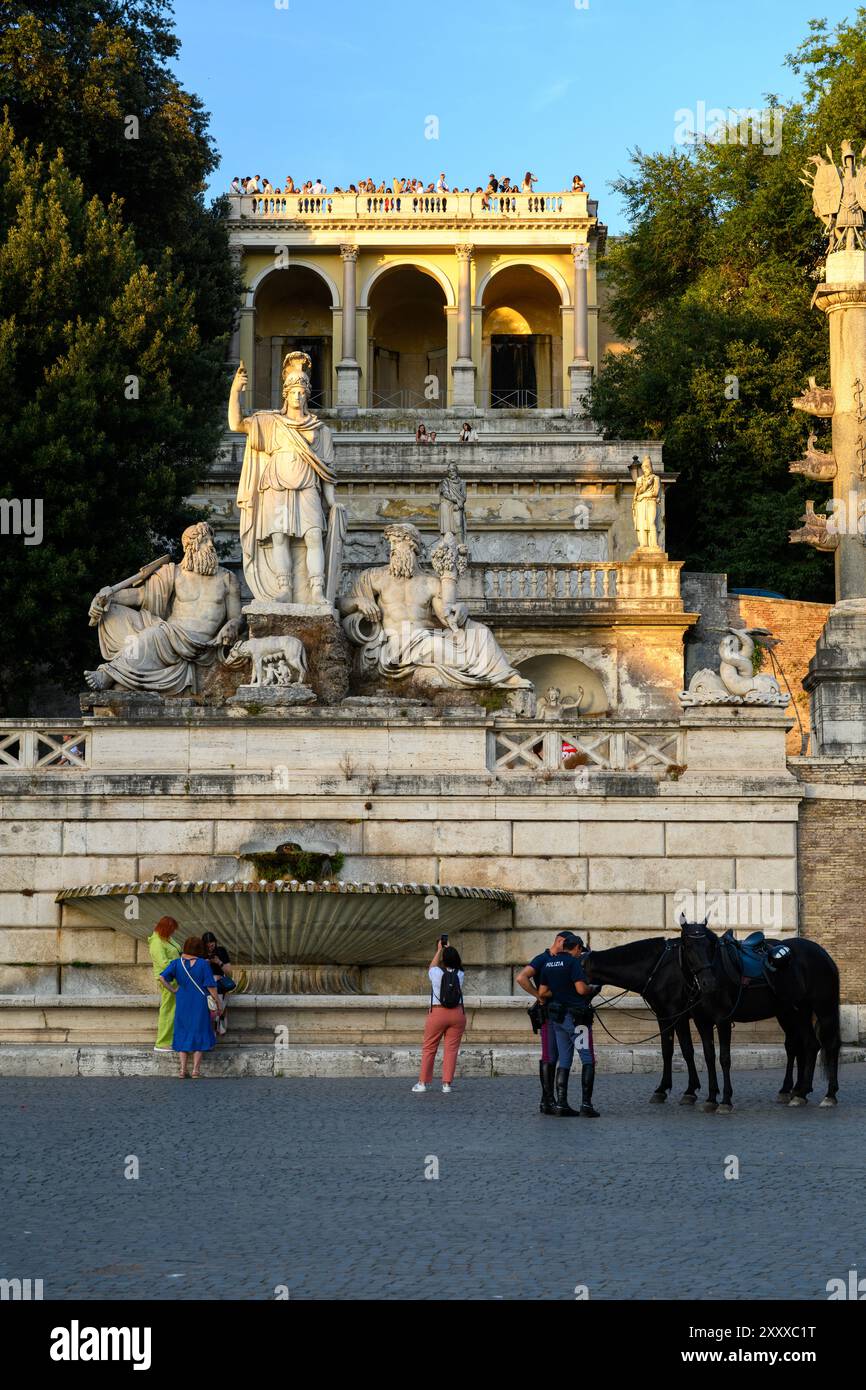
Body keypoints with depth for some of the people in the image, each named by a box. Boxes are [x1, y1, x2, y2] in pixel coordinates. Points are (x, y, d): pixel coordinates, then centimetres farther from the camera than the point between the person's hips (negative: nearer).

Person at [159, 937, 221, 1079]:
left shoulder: (176, 963, -4)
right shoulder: (203, 964, -12)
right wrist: (217, 1003, 0)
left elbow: (162, 977, -15)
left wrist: (173, 989, -3)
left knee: (183, 1034, 12)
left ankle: (183, 1069, 6)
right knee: (199, 1034, 9)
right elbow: (211, 986, -11)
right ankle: (196, 1070, 4)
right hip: (200, 1004, -2)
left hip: (182, 1003, 2)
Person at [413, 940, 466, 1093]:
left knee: (429, 1048, 8)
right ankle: (447, 1084, -3)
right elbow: (456, 964, 23)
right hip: (457, 1014, 2)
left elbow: (432, 966, 18)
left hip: (437, 1013, -2)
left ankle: (423, 1082, 10)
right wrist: (449, 949, 30)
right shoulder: (460, 975, 0)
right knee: (452, 1049, 2)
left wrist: (440, 950, 28)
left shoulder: (437, 974, -6)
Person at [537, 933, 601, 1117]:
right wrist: (593, 988, -1)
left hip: (557, 1017, 7)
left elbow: (542, 993, 9)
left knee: (563, 1060, 11)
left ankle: (560, 1104, 6)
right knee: (588, 1060, -2)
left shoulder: (548, 965, 11)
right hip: (576, 1017, -7)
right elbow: (581, 989, -20)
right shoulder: (573, 962, -11)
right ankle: (586, 1104, -9)